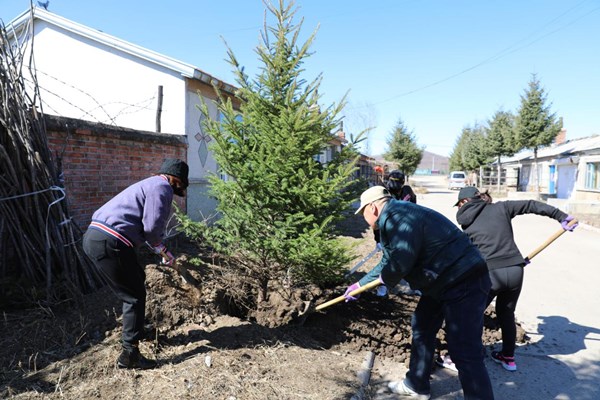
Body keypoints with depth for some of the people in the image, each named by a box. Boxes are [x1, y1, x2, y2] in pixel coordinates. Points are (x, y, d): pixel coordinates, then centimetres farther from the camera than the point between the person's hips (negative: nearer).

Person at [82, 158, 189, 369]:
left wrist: (163, 251, 27)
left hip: (94, 236, 10)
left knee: (136, 279, 26)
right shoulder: (162, 187, -7)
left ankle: (134, 328, 41)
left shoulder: (150, 185, 24)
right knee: (135, 295, 0)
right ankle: (129, 354, 5)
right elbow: (152, 227, -15)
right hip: (109, 242, -10)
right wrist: (163, 249, 6)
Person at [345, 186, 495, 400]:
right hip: (441, 283, 11)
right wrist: (360, 284, 30)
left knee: (465, 351, -8)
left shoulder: (399, 218, -23)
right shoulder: (394, 218, 13)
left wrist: (385, 278, -9)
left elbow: (400, 262, -33)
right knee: (421, 329, 21)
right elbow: (387, 262, 23)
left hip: (465, 283, -11)